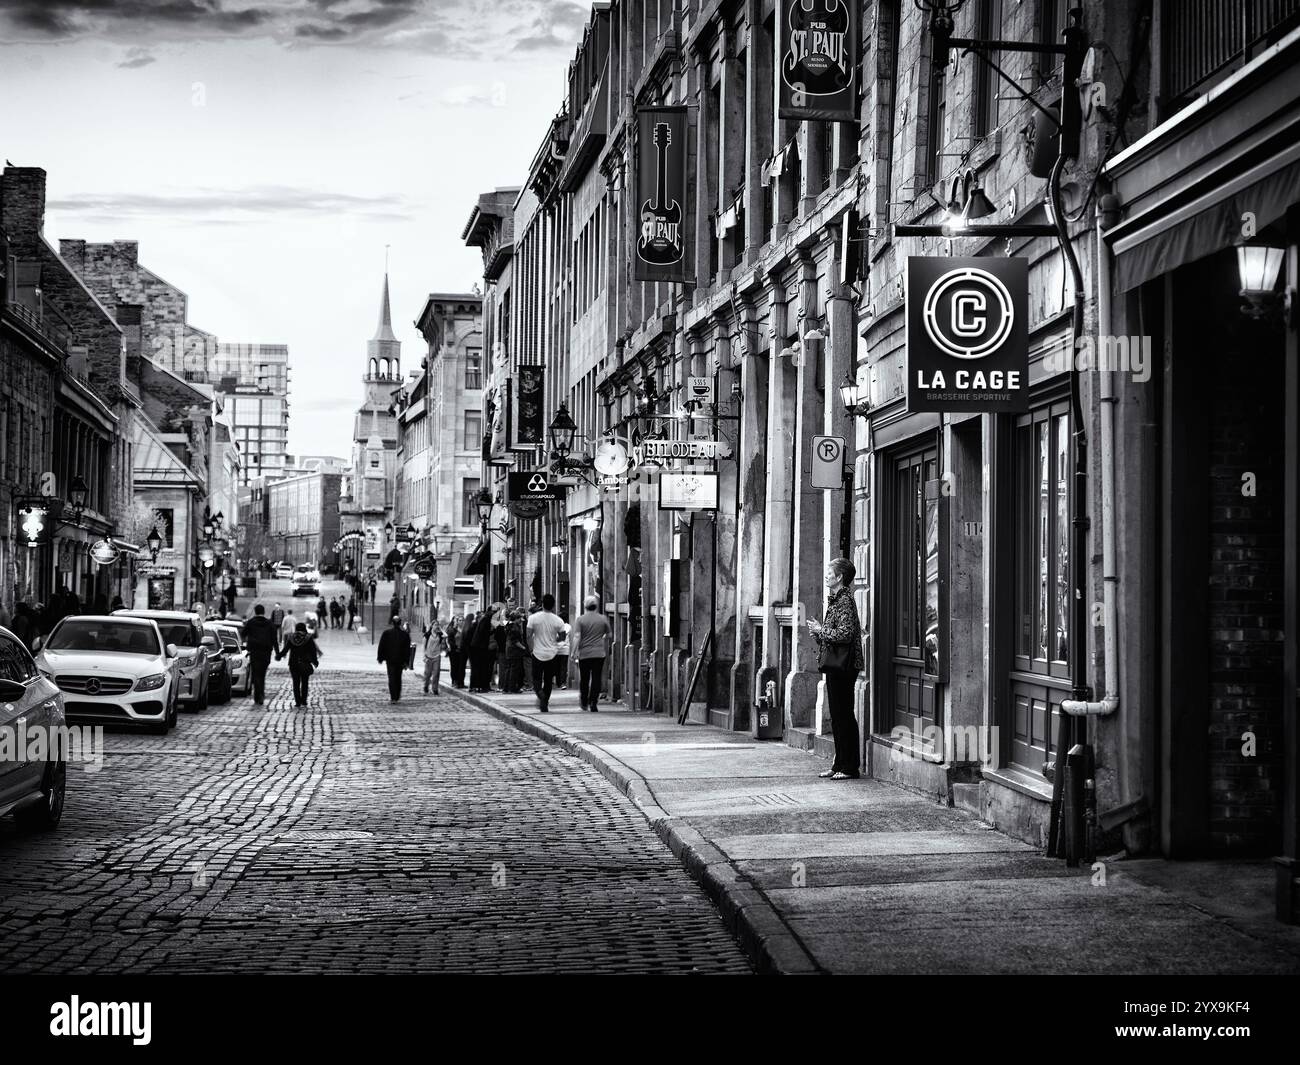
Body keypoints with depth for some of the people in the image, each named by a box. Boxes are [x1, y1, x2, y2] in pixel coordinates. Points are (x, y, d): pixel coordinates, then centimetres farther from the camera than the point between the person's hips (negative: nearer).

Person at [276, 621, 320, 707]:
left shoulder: (291, 638, -2)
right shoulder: (308, 638, -6)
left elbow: (285, 649, 0)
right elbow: (313, 651, -7)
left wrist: (278, 656, 17)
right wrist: (315, 661, 5)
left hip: (293, 664, 1)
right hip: (305, 664, -1)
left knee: (296, 683, 6)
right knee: (304, 682, 13)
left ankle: (297, 701, 2)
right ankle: (303, 700, 12)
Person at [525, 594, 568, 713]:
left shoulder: (533, 618, -8)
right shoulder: (558, 620, -7)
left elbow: (529, 636, -4)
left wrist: (531, 649, 10)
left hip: (537, 653, -1)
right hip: (552, 654, 1)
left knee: (537, 680, 6)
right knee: (548, 681, 12)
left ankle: (540, 694, -23)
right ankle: (545, 703, 14)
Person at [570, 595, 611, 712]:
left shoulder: (580, 620, -3)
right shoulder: (603, 619, 4)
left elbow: (576, 637, -13)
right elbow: (608, 636, 15)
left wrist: (573, 651, -12)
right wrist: (607, 649, 32)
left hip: (584, 654, 0)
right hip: (599, 653, 0)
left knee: (584, 679, 12)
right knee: (596, 678, 0)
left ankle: (584, 703, 21)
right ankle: (593, 702, -11)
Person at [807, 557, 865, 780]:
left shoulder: (845, 601, -13)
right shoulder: (835, 599, 17)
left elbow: (844, 634, -22)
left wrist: (820, 630, -11)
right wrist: (817, 630, 6)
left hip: (842, 666, -10)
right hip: (835, 665, 10)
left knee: (843, 715, -7)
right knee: (837, 716, 12)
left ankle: (850, 767, -3)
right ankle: (840, 764, 17)